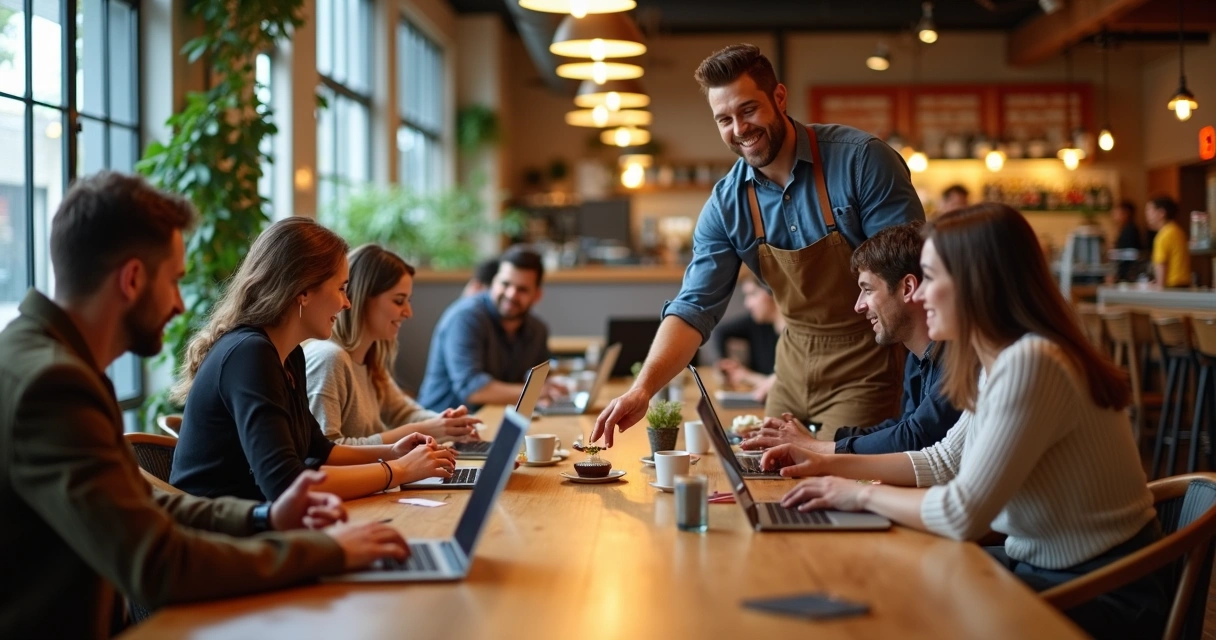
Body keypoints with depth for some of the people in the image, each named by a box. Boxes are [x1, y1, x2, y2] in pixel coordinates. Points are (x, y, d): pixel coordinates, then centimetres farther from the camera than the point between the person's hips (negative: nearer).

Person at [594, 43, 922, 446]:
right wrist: (642, 390, -22)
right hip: (795, 367, 5)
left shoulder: (861, 160, -17)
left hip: (868, 367, -5)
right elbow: (695, 308, -7)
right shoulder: (726, 204, -4)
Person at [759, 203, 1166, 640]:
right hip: (1038, 565, 8)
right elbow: (944, 461, 17)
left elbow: (963, 515, -28)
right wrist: (830, 465, 10)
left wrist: (862, 494, -13)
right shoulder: (995, 362, 4)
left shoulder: (1029, 364, -26)